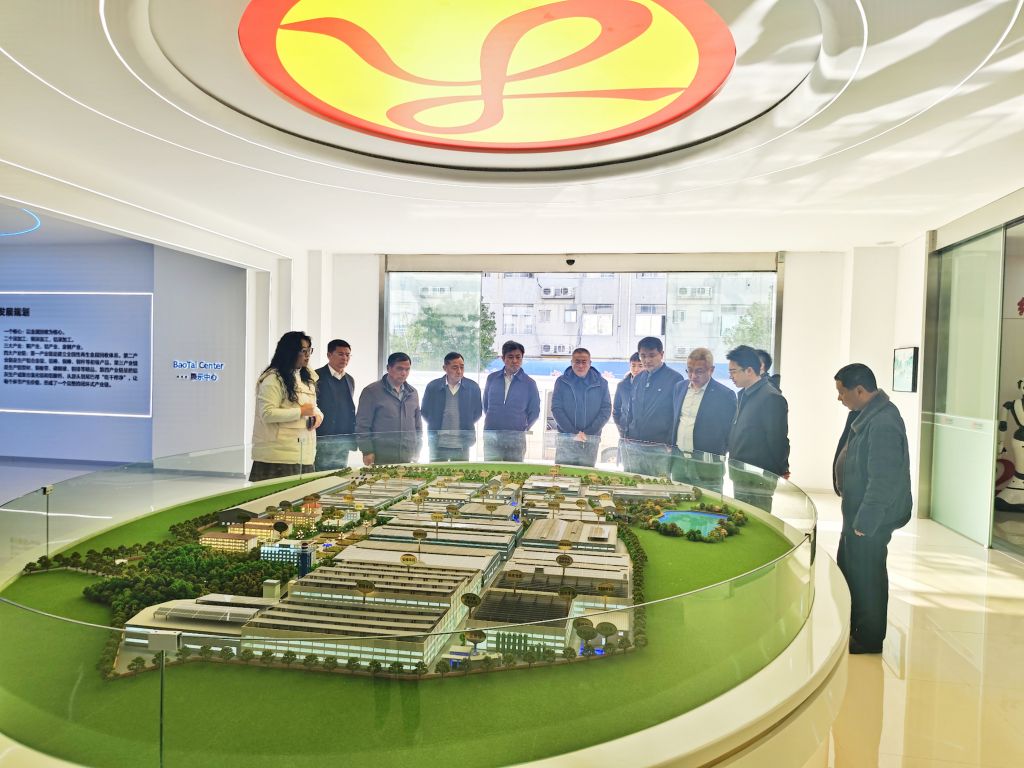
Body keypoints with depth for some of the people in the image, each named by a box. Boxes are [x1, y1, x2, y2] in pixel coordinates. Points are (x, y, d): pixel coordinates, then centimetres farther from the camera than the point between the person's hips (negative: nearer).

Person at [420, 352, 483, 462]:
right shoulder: (433, 386, 1)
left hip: (462, 445, 0)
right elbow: (425, 412, 12)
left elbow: (477, 412, 12)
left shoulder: (473, 387, 2)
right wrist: (435, 427, 8)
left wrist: (466, 426, 7)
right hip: (438, 444, 0)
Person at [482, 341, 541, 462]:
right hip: (491, 435, 2)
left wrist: (523, 428, 6)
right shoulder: (492, 378, 7)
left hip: (516, 437, -1)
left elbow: (534, 412, 9)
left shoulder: (529, 383, 2)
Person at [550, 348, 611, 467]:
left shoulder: (601, 383, 6)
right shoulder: (562, 381, 5)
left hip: (591, 440, 1)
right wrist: (574, 432, -11)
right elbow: (556, 408, -1)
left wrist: (587, 432, -9)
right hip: (566, 438, 0)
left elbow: (606, 410, 3)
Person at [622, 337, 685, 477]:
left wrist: (670, 445, -11)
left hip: (659, 449, -5)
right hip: (633, 446, 6)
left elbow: (677, 416, -7)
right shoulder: (637, 379, 11)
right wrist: (626, 436, 11)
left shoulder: (675, 379, -7)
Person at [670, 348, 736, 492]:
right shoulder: (680, 387, 8)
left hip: (707, 466, -5)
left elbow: (730, 433, -3)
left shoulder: (725, 395, -9)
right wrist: (672, 450, 13)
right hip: (678, 461, 5)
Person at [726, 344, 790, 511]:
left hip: (758, 480, -9)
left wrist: (781, 470, -6)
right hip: (740, 476, 9)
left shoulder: (771, 398, -17)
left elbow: (778, 440, -15)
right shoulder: (743, 395, 12)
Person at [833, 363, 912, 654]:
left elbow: (883, 482, -27)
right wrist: (855, 519, 18)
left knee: (866, 579, 6)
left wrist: (864, 524, -21)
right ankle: (852, 630, 38)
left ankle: (869, 641, 23)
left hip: (871, 520, -10)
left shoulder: (883, 424, -26)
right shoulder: (867, 413, 6)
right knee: (848, 572, 21)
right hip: (857, 512, 10)